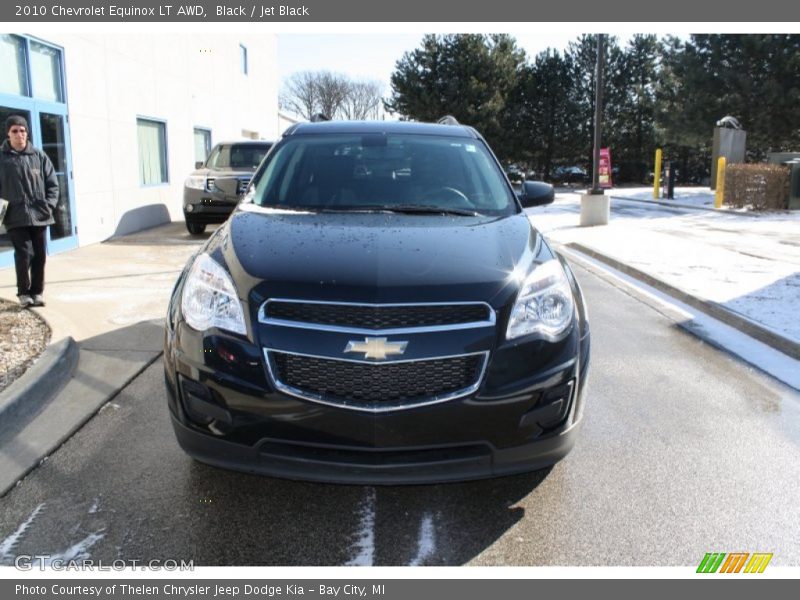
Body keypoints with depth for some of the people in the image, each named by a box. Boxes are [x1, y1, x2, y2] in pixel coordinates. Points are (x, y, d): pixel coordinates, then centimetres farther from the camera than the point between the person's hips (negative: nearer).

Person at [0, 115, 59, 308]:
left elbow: (52, 183, 8)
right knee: (24, 254, -8)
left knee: (40, 255, 7)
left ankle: (37, 292, 20)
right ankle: (24, 292, 8)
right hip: (16, 217, -2)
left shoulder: (39, 156, 6)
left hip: (39, 215, 3)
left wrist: (49, 205, -3)